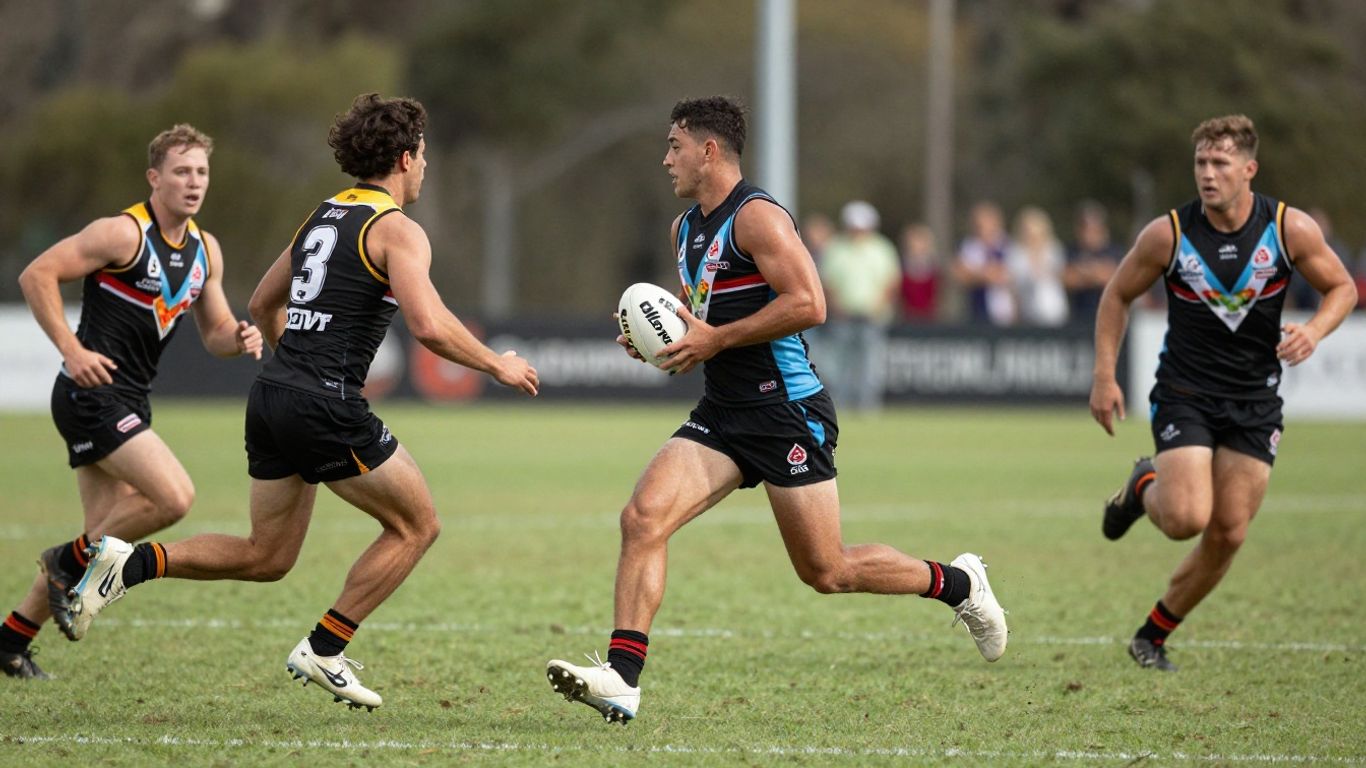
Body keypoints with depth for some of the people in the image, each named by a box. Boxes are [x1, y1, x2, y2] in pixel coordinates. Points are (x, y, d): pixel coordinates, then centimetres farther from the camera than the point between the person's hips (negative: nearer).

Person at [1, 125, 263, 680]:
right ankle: (72, 561, 1)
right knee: (174, 496, -20)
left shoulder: (205, 249, 10)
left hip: (128, 400, 9)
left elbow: (215, 331, 17)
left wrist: (239, 339, -7)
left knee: (105, 534, 10)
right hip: (93, 391, -9)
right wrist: (72, 349, -22)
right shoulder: (124, 233, -14)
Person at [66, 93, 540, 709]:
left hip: (272, 398, 8)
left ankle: (132, 563, 3)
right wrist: (497, 366, -6)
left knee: (266, 557, 17)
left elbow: (263, 304, 27)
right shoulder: (397, 230, -8)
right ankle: (324, 650, 5)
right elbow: (429, 326, -20)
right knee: (416, 524, 8)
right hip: (327, 408, -8)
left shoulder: (321, 218, 18)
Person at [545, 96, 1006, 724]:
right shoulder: (685, 230, 15)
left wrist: (715, 339, -20)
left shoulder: (757, 217, -13)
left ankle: (957, 583, 24)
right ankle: (621, 678, -17)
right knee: (643, 517, -13)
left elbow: (808, 304, -23)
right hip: (723, 414, 8)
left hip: (788, 413, -8)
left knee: (827, 571, 0)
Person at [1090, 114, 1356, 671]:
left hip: (1255, 403, 2)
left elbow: (1342, 288, 4)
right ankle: (1143, 489, 18)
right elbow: (1117, 295, 3)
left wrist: (1313, 331, -17)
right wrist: (1105, 376, -3)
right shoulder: (1168, 234, -12)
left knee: (1227, 534, 1)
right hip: (1184, 392, -2)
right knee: (1186, 519, -19)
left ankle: (1154, 635, 21)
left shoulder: (1291, 229, -10)